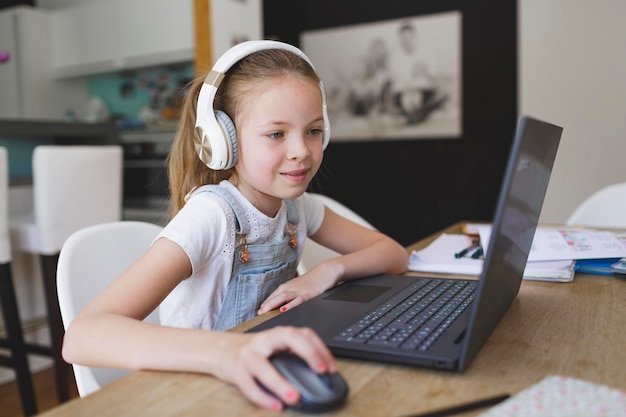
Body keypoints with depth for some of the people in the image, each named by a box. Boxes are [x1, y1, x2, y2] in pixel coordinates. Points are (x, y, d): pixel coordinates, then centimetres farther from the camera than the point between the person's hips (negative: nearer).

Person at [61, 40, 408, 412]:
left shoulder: (296, 204, -2)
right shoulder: (210, 217, -22)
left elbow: (394, 254, 4)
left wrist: (328, 272, -15)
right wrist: (223, 352, -50)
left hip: (271, 386, 5)